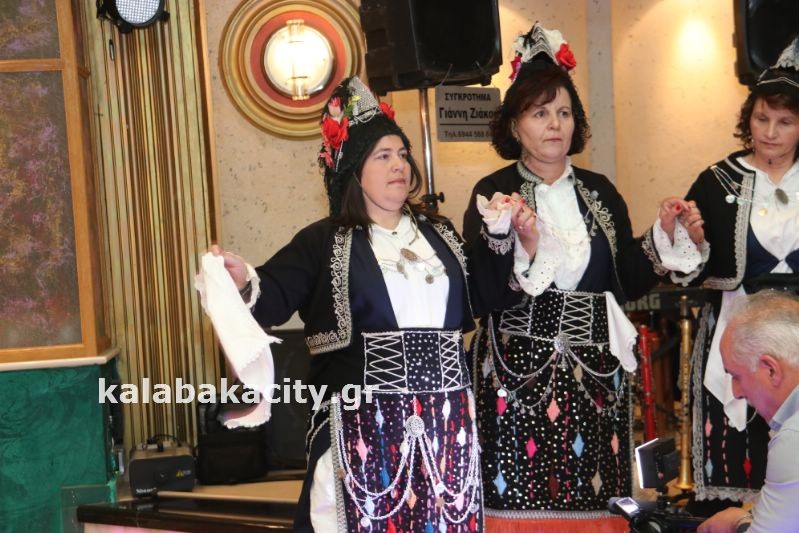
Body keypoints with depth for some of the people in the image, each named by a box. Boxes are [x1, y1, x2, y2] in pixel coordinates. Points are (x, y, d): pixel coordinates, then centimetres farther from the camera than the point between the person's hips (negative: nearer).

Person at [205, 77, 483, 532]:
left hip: (446, 418, 4)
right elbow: (276, 297, -15)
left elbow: (485, 302, 12)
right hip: (368, 420, -4)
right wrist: (245, 281, -34)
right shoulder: (324, 241, -1)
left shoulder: (440, 233, 14)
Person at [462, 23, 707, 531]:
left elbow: (626, 283, 11)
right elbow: (485, 299, -11)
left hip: (596, 375, 4)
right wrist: (526, 246, -24)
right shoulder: (493, 195, -3)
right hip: (521, 375, -3)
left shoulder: (600, 192, 9)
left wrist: (666, 238, 0)